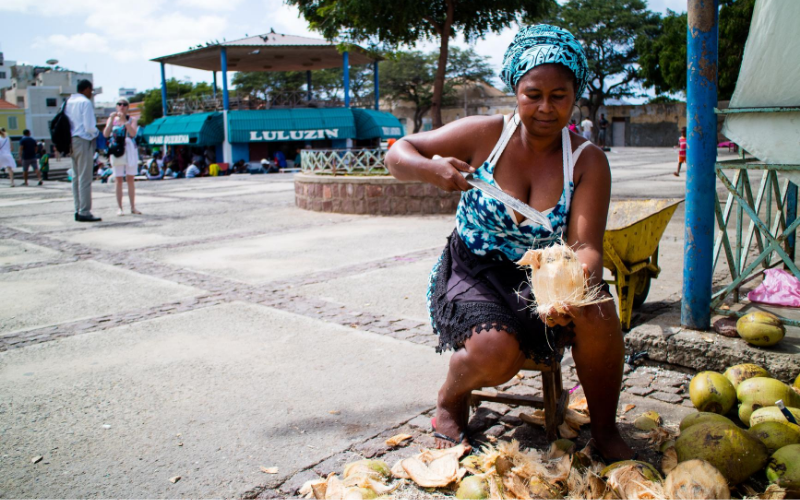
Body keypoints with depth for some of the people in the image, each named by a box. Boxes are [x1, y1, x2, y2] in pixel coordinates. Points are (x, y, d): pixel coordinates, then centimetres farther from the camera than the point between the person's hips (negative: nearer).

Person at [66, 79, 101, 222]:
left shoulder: (68, 102, 14)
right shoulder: (85, 103, -9)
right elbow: (90, 127, -16)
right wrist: (96, 134, 4)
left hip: (71, 141, 8)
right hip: (83, 141, -8)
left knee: (76, 177, 12)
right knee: (85, 178, -7)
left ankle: (78, 211, 15)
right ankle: (84, 212, -8)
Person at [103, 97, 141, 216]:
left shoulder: (132, 120, 6)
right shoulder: (112, 120, 10)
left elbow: (133, 133, -12)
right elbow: (106, 134, -4)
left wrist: (124, 120, -18)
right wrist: (111, 119, -11)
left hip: (130, 150, 0)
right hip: (116, 151, 1)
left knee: (130, 179, 2)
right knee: (118, 179, -2)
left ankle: (133, 207, 6)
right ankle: (119, 208, -1)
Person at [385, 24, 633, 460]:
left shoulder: (587, 162, -7)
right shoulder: (485, 134, -8)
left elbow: (586, 246, -16)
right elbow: (397, 154, -5)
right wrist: (433, 170, -28)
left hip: (542, 276, 2)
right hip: (472, 272, -1)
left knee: (597, 312, -28)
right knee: (497, 351, -30)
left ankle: (604, 431, -1)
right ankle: (451, 400, 8)